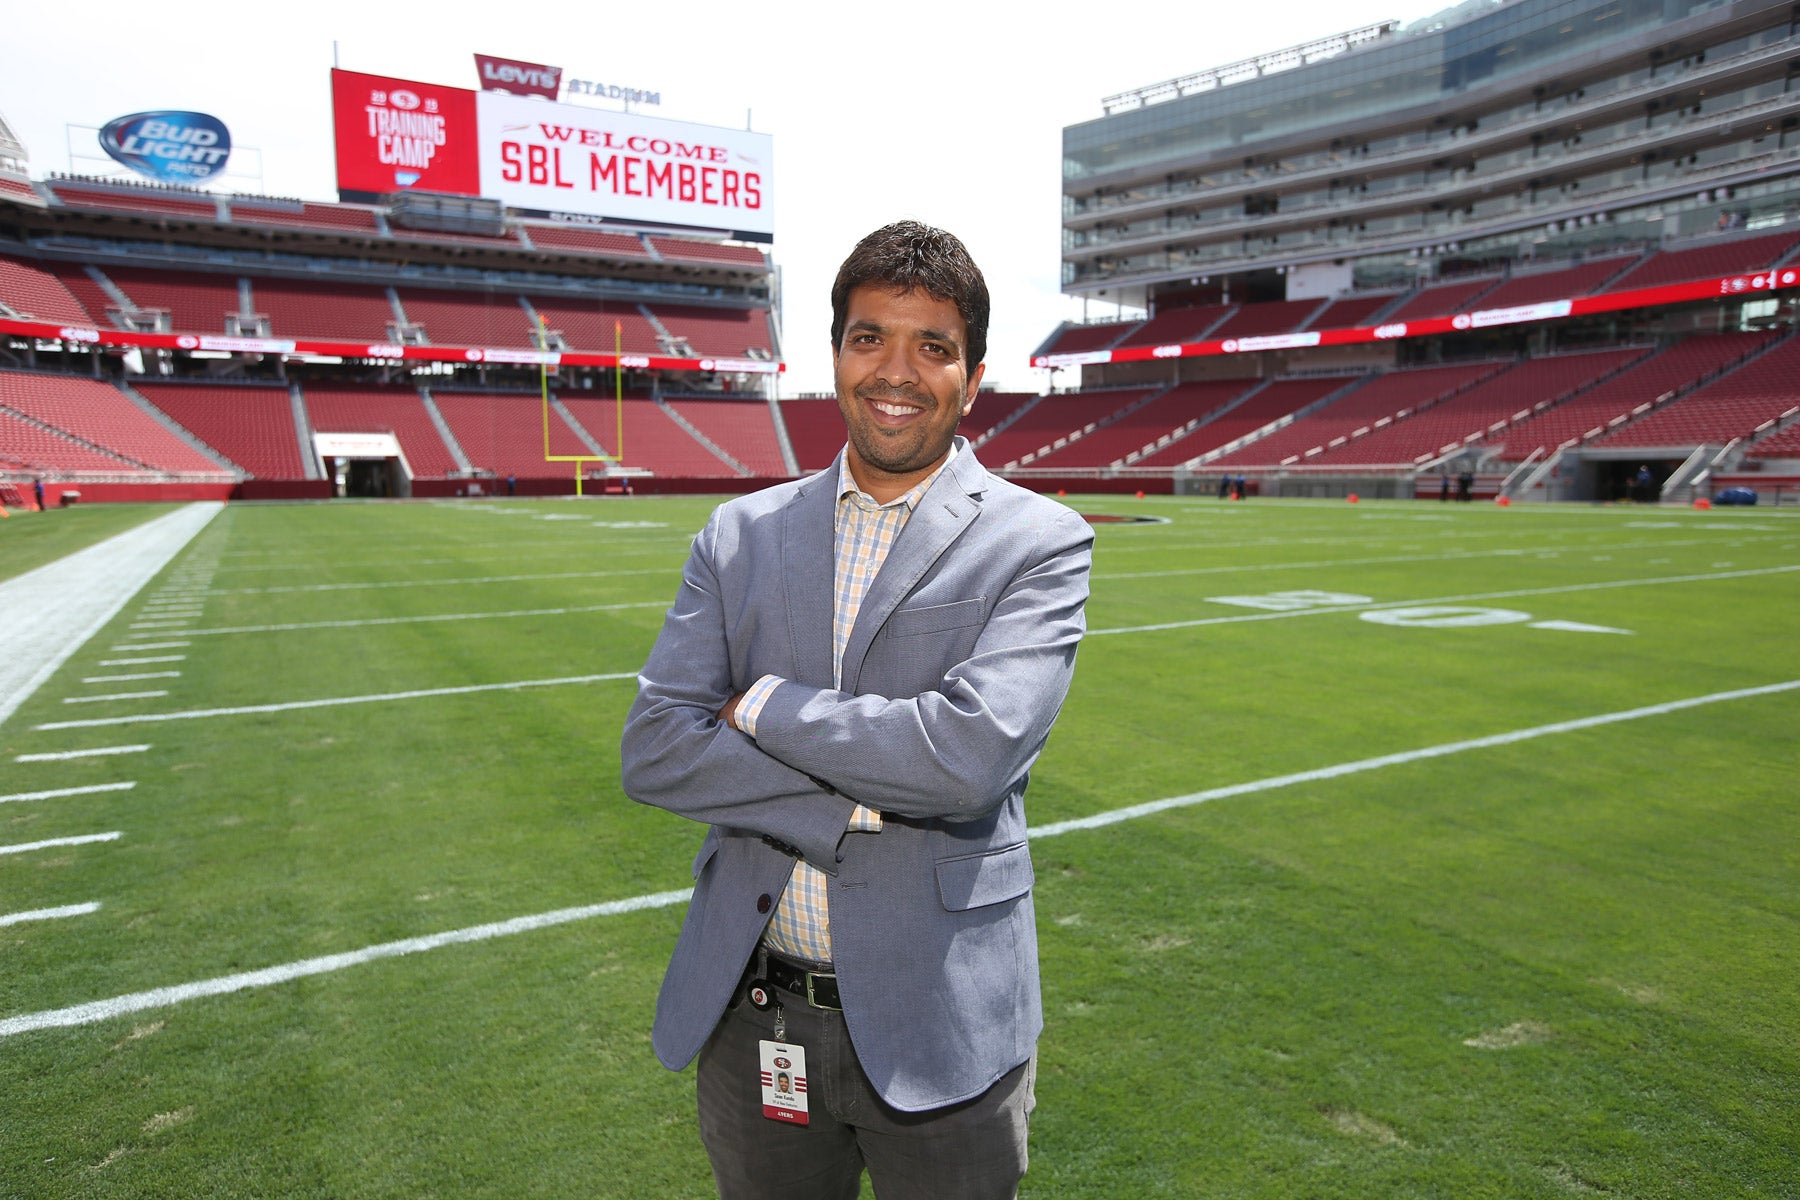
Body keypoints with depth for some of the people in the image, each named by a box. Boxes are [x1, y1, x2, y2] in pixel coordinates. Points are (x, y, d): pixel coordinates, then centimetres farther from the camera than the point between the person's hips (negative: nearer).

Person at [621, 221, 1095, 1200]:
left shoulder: (1040, 542, -8)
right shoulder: (740, 534, 2)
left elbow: (971, 751, -23)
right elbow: (652, 751, -6)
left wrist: (762, 706, -13)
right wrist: (863, 800, -16)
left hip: (932, 1029, -3)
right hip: (748, 1014, 3)